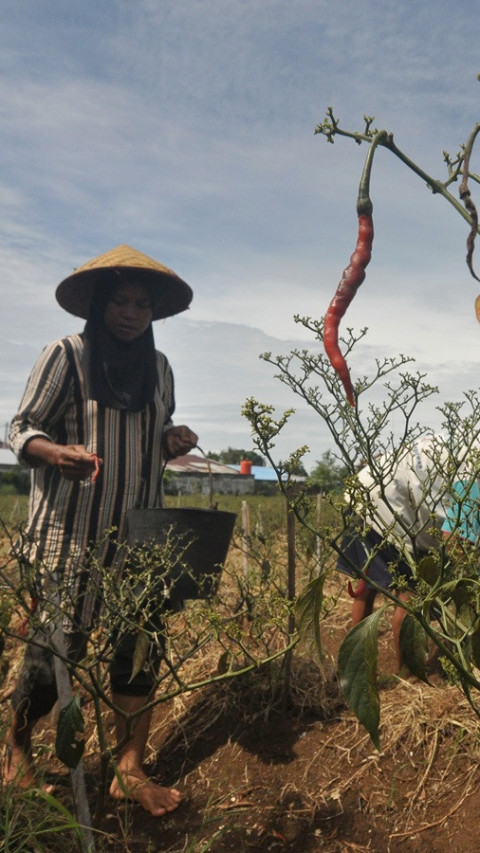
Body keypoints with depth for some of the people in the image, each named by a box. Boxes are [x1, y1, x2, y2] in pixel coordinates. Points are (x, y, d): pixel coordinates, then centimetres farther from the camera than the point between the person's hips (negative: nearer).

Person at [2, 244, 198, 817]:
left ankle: (129, 771, 19)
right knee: (56, 648, 2)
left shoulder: (157, 367, 11)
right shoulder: (66, 355, -5)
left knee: (140, 646, 4)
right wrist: (55, 453, -27)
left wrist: (174, 442, -2)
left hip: (139, 535, 5)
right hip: (70, 534, -4)